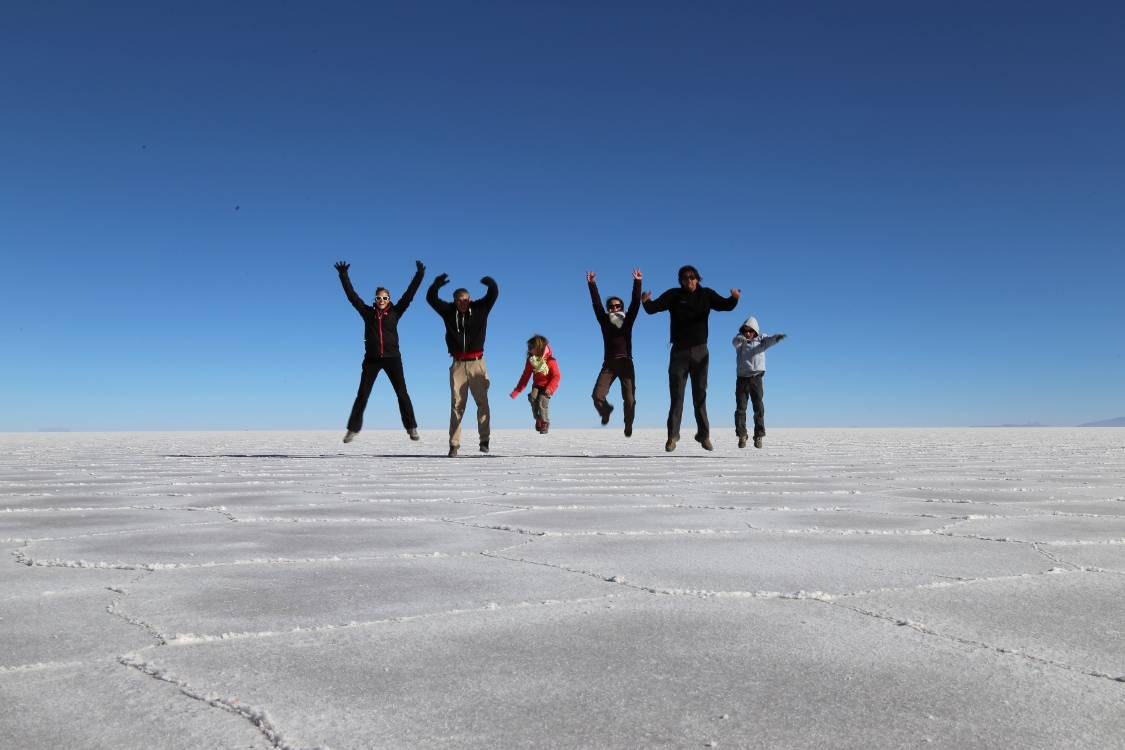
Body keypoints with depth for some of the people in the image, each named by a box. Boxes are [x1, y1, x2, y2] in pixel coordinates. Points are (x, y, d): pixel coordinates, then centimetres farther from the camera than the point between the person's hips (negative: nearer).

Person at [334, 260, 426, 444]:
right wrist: (343, 276, 1)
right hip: (371, 359, 1)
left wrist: (419, 275, -6)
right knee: (362, 395, 3)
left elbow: (409, 294, 0)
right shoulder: (368, 312, 6)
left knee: (402, 393, 0)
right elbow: (352, 295, 5)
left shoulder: (395, 312, 4)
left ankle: (411, 427, 6)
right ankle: (353, 429, 8)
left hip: (392, 357, -1)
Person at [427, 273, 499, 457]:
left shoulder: (480, 309, 5)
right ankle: (454, 444, 1)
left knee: (482, 402, -4)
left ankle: (484, 440, 2)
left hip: (477, 363, -1)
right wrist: (437, 284, -15)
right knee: (456, 404, 0)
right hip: (457, 364, 1)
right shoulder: (449, 311, 7)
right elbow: (431, 298, 3)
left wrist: (490, 283, -21)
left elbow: (494, 294, -1)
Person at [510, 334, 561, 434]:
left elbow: (556, 376, -13)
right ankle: (538, 419, -5)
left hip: (547, 387, -4)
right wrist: (516, 391, -3)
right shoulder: (530, 361, -4)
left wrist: (550, 388, -26)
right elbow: (525, 377, 1)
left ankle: (544, 424, -3)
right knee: (532, 397, -26)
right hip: (537, 385, 4)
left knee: (542, 402, -24)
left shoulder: (551, 361, -17)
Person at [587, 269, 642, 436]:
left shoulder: (627, 320, 8)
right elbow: (596, 303, 2)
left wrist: (637, 282, -10)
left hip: (626, 363, 0)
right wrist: (592, 284, -7)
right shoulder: (605, 321, 9)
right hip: (609, 363, 1)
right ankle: (606, 411, 22)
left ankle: (628, 425, 21)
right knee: (597, 395, -14)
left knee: (629, 399, -6)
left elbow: (635, 303, -1)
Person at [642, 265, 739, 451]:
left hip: (700, 350, 1)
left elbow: (725, 305, -8)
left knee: (700, 394, 7)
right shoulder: (674, 295, -1)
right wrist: (646, 301, -34)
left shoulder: (706, 294, 2)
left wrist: (734, 298, -31)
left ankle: (704, 434, 12)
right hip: (679, 350, -1)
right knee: (676, 394, -1)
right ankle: (672, 435, 2)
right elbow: (653, 308, -11)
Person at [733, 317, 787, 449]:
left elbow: (770, 340, -12)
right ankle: (741, 435, 4)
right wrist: (740, 339, -43)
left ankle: (759, 436, 5)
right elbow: (735, 341, -18)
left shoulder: (761, 340, 8)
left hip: (756, 378, 0)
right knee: (740, 408, -1)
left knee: (759, 408, -1)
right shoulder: (740, 342, 5)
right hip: (742, 377, 0)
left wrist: (777, 337, -37)